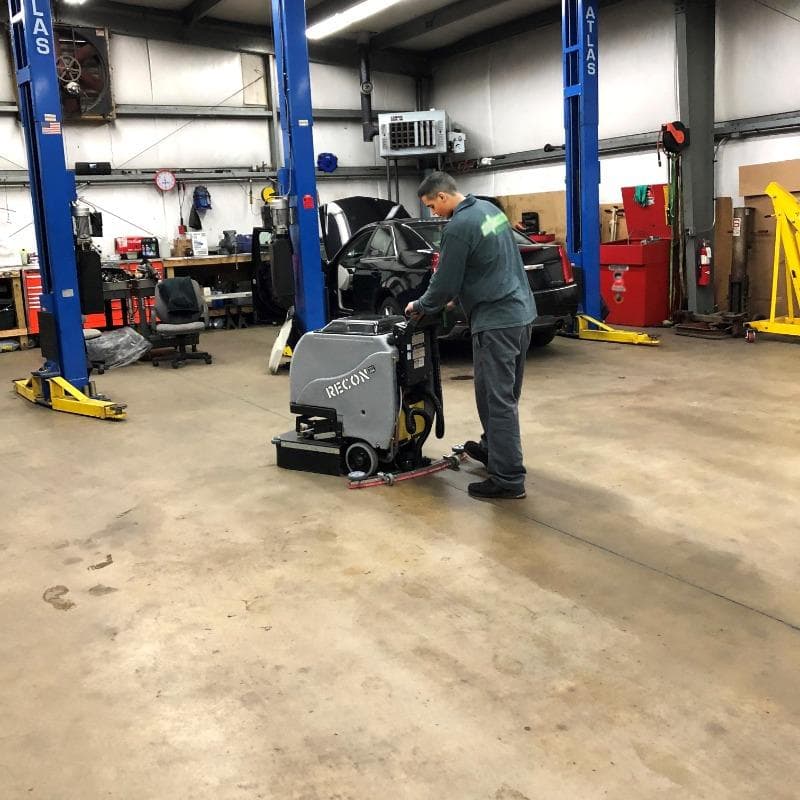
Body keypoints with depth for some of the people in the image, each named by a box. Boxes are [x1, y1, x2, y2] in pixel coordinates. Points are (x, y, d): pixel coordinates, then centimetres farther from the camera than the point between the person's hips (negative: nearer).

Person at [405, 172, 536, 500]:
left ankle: (508, 478, -2)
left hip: (496, 321, -10)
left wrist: (420, 306, 7)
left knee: (498, 399, -5)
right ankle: (493, 448, 38)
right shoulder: (489, 208, 13)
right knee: (503, 393, 22)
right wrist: (455, 289, 24)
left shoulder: (458, 227, -16)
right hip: (521, 312, 10)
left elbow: (445, 284, -12)